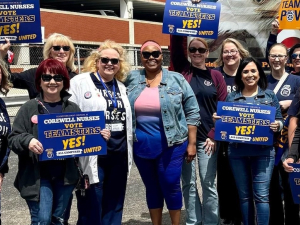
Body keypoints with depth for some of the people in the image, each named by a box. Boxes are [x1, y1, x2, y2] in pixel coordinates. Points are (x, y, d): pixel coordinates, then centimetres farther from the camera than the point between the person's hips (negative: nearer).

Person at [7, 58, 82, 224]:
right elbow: (13, 138, -3)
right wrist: (27, 141, -23)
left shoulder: (73, 109, 6)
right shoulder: (29, 108, -2)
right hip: (37, 174, -3)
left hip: (65, 174, 3)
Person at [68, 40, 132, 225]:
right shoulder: (80, 82, -3)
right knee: (91, 207, 2)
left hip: (119, 155, 6)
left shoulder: (121, 87, 14)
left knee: (114, 206, 15)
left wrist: (128, 148, 15)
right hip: (92, 155, -5)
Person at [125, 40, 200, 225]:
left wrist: (192, 143, -4)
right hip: (141, 145, 3)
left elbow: (192, 112, 0)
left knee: (171, 185, 3)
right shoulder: (131, 79, 3)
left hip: (171, 144, -2)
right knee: (152, 187, 14)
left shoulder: (177, 80, -2)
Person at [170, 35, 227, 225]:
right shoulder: (183, 70, 6)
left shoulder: (215, 75, 4)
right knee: (188, 183, 9)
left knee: (208, 183, 4)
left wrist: (214, 135, -6)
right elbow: (176, 47, -8)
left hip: (207, 137, -1)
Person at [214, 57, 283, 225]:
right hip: (238, 152, 2)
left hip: (263, 152, -1)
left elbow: (280, 121, 7)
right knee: (244, 195, 10)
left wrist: (277, 125, -14)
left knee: (261, 196, -4)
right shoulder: (231, 97, 9)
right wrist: (217, 120, -10)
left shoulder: (270, 95, 8)